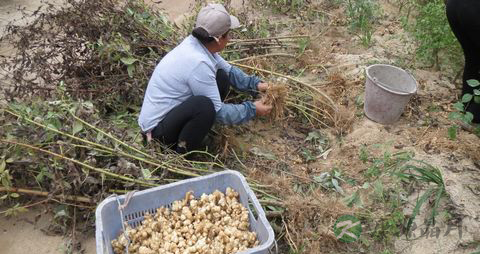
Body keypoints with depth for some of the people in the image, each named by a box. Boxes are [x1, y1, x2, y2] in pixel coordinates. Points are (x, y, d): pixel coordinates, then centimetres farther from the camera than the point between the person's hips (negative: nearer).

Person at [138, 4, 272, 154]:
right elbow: (217, 112, -21)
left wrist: (255, 85, 2)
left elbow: (228, 70, 11)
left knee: (221, 78, 2)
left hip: (172, 110, 9)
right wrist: (251, 109, -11)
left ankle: (195, 132, 10)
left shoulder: (197, 43, -5)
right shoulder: (197, 63, -29)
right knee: (204, 106, -35)